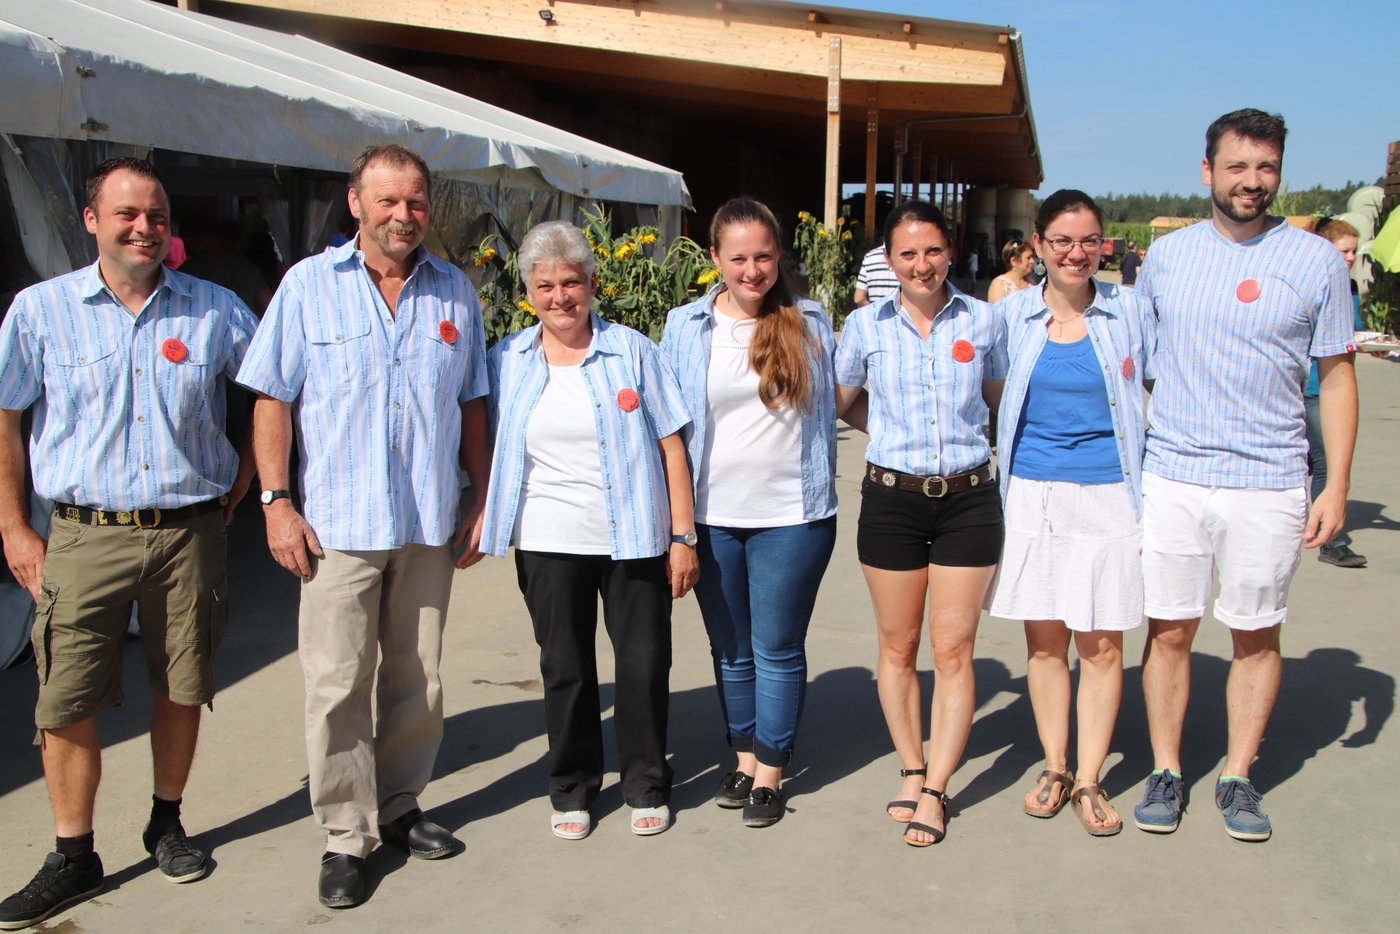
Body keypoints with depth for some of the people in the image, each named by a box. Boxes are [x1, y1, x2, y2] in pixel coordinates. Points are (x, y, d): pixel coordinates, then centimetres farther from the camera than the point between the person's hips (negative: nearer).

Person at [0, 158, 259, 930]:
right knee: (66, 703, 0)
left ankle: (167, 825, 30)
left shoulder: (215, 310, 2)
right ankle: (73, 858, 15)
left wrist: (243, 479, 7)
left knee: (182, 689, 10)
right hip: (87, 537, -1)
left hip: (189, 532, 1)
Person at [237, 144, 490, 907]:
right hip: (338, 522, -3)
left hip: (430, 525, 3)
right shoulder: (308, 285, 0)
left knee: (416, 679, 12)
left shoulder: (455, 292, 8)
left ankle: (398, 807, 29)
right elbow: (273, 400, -1)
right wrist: (276, 501, -8)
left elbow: (472, 406, 13)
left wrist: (481, 501, 9)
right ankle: (345, 836, 11)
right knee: (337, 683, -1)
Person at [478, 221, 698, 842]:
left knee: (645, 663, 5)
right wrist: (484, 519, 1)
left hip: (634, 539, -1)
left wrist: (683, 536, -5)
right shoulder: (509, 361, 4)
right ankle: (572, 789, 27)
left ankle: (646, 787, 24)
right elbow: (493, 452, 13)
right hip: (549, 544, 2)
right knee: (565, 668, 10)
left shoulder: (632, 351, -1)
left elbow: (670, 446, -1)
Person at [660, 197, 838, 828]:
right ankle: (744, 758, 30)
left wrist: (820, 485, 8)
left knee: (778, 649, 4)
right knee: (730, 650, 14)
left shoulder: (810, 325, 1)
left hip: (791, 516, -1)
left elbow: (833, 406, 12)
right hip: (711, 515, 2)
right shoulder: (685, 327, 2)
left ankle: (770, 773, 18)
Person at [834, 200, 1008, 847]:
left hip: (968, 500, 0)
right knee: (898, 647, 9)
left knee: (953, 650, 1)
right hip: (891, 499, 1)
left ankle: (934, 791, 10)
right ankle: (912, 771, 26)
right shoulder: (866, 325, 0)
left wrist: (961, 435, 7)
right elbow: (842, 402, 15)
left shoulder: (983, 320, 1)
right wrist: (894, 433, 9)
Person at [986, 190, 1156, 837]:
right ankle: (1054, 767, 24)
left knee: (1101, 642, 2)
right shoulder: (1014, 313, 4)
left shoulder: (1130, 310, 1)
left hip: (1109, 493, -1)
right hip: (1032, 493, 1)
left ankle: (1088, 780, 16)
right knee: (1044, 638, 8)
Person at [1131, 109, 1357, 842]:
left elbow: (1336, 377, 3)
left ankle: (1238, 776, 24)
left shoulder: (1315, 260, 0)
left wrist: (1337, 487, -2)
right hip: (1171, 475, 1)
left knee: (1257, 635, 8)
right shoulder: (1167, 254, 6)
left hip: (1269, 484, -1)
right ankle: (1166, 772, 20)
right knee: (1168, 631, 5)